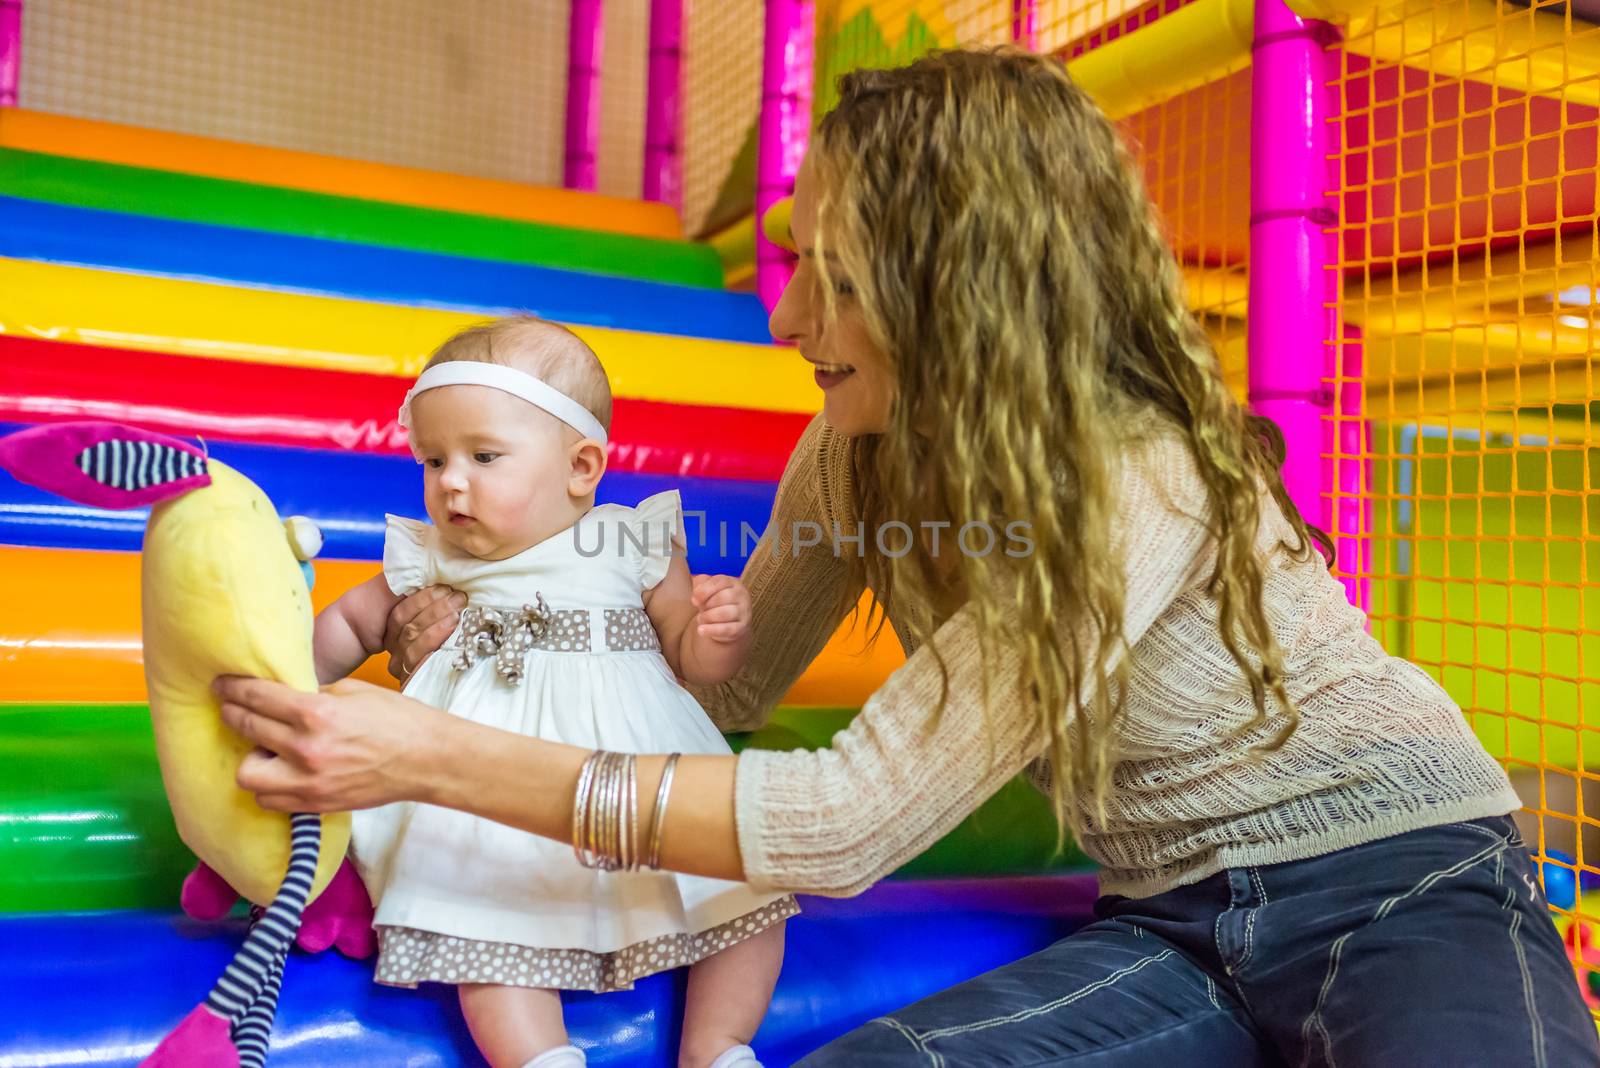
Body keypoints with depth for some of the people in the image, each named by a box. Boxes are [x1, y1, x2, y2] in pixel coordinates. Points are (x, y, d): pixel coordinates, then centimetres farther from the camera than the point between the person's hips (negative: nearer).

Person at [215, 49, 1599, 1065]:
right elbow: (734, 685, 10)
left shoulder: (1137, 482, -25)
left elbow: (851, 820, -29)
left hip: (1404, 891, -4)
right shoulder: (859, 458, -4)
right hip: (1177, 928, 5)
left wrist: (435, 760, -29)